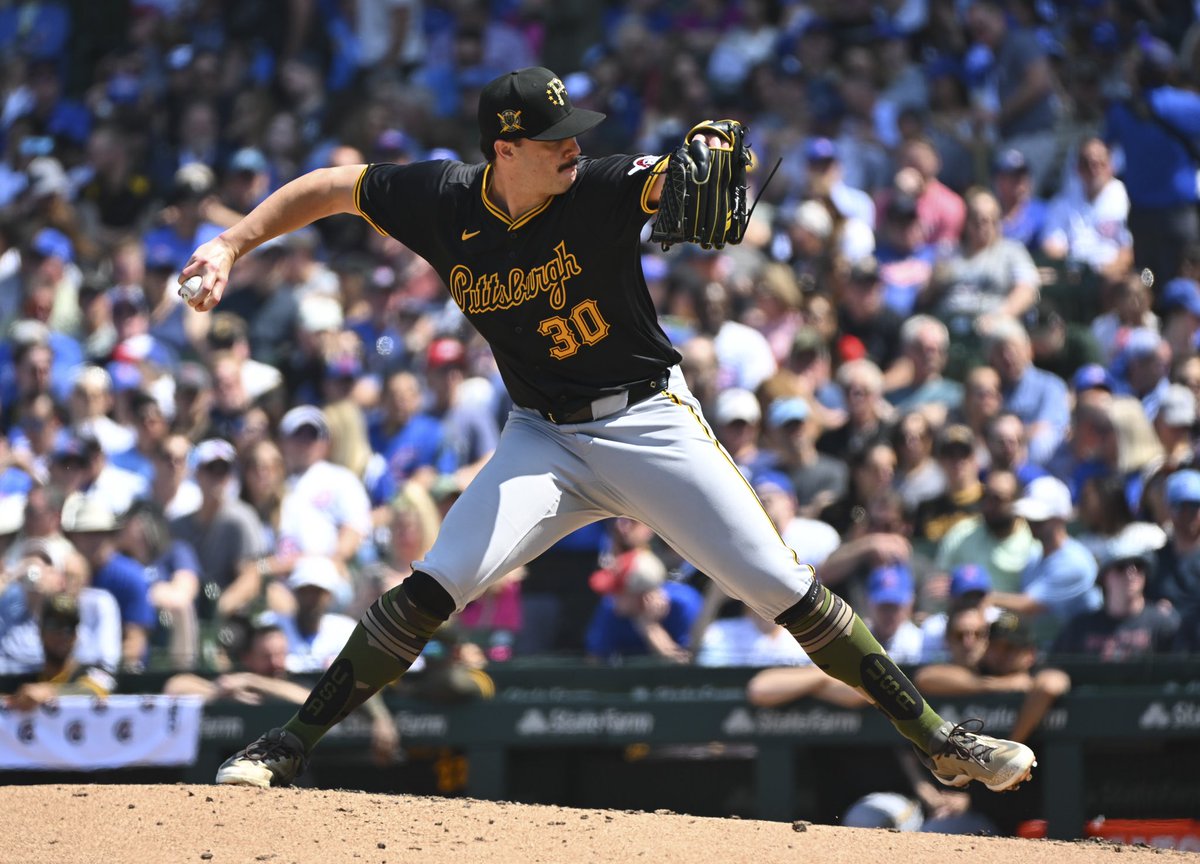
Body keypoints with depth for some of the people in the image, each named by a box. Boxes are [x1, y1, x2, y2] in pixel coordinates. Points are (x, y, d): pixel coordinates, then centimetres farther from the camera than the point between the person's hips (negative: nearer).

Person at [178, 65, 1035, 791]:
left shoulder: (597, 190, -16)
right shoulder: (444, 201, -9)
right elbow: (330, 188, 4)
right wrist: (233, 244, -3)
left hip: (652, 424, -2)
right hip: (545, 439, 2)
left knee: (787, 589, -7)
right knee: (432, 590, -16)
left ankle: (936, 738, 4)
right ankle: (288, 747, -6)